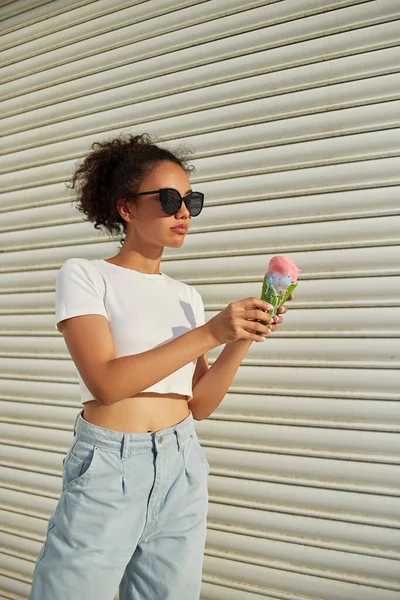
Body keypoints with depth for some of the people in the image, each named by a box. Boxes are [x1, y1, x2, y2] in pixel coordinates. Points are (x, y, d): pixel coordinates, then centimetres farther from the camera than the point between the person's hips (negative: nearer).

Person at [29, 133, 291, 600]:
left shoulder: (187, 296, 10)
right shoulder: (84, 276, -4)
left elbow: (199, 404, 6)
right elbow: (105, 382, -18)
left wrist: (243, 340, -8)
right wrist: (209, 334, -18)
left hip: (182, 471, 5)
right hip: (107, 471, -4)